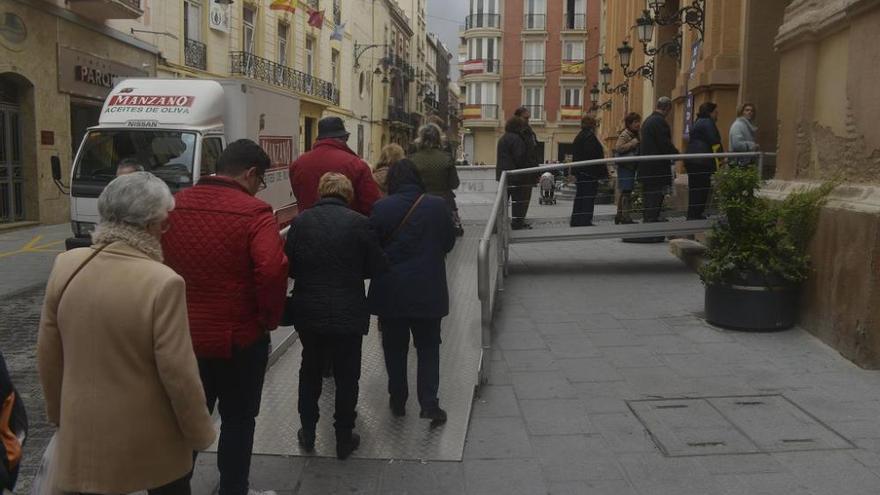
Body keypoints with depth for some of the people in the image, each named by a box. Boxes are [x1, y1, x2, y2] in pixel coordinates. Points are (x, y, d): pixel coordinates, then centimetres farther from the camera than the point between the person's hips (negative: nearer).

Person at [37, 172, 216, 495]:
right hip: (150, 441, -4)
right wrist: (200, 433, -5)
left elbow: (47, 355, 1)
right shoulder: (163, 283, -25)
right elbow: (178, 374, -21)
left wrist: (58, 412, 17)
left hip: (83, 432, 5)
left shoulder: (66, 267, -9)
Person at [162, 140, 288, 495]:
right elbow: (272, 272, -30)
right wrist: (269, 319, -14)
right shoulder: (254, 213, -17)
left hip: (184, 335, 5)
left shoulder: (175, 206, 1)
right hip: (240, 338, -5)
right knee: (237, 420, 14)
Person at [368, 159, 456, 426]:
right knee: (428, 347, 11)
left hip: (391, 291, 0)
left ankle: (398, 401, 23)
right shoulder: (436, 206, -7)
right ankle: (429, 403, 5)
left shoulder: (381, 207, -10)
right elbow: (449, 242, 4)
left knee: (394, 348, 14)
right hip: (428, 291, 0)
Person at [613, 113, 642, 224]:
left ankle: (620, 215, 19)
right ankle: (626, 216, -8)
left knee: (623, 191, 13)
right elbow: (618, 148, -24)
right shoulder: (625, 134, -12)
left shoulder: (635, 134, 17)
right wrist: (633, 143, -22)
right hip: (625, 166, -10)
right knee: (626, 191, -10)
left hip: (631, 166, 10)